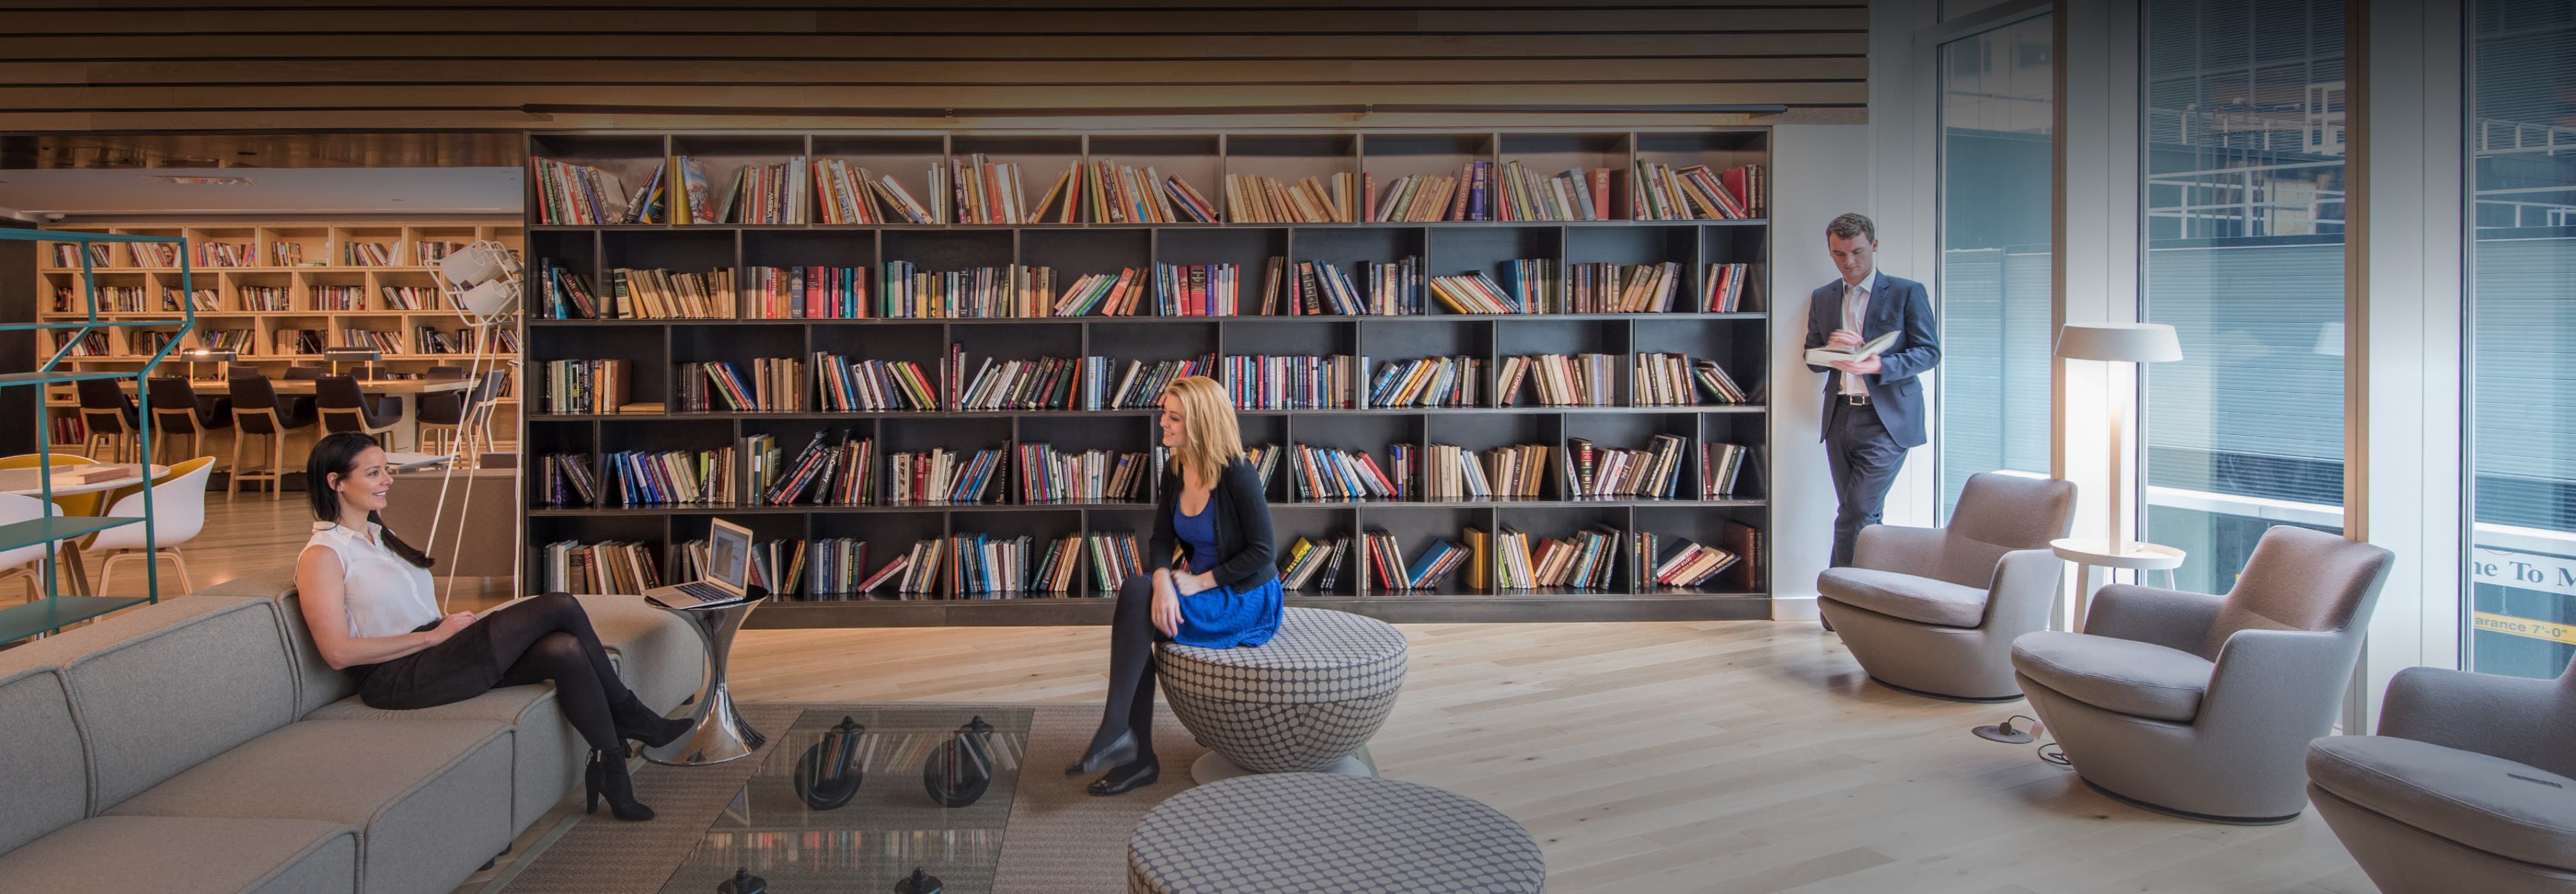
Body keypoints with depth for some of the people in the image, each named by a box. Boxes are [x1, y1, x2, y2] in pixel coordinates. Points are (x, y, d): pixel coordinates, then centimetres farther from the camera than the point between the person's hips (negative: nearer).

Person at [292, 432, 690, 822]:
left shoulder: (380, 536, 21)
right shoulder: (321, 556, -7)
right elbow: (338, 652, -15)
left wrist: (452, 623, 4)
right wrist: (434, 635, -14)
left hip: (437, 654, 8)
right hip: (398, 679, -8)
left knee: (564, 650, -22)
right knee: (560, 607, -21)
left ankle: (611, 771, -15)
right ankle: (629, 717, -9)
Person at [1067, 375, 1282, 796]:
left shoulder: (1238, 475, -18)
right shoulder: (1174, 473, 3)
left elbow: (1263, 552, -18)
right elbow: (1162, 541, 1)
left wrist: (1200, 582, -20)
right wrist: (1163, 581, -21)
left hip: (1246, 599, -7)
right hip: (1198, 585, 7)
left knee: (1136, 596, -24)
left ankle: (1115, 733, -19)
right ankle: (1139, 758, -17)